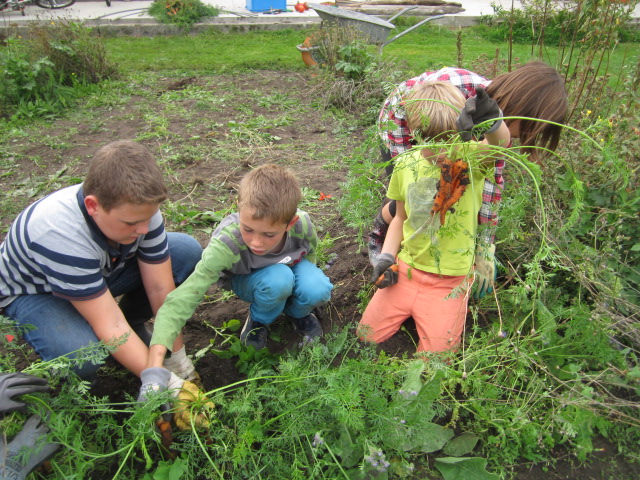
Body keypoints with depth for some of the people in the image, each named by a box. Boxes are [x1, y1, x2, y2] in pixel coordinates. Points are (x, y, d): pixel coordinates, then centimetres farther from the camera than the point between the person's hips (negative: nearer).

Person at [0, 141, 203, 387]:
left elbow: (160, 288, -19)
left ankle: (132, 323, 3)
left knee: (188, 250, -16)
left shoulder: (138, 206, -26)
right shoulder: (59, 235, -41)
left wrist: (178, 359, -16)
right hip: (35, 291, -5)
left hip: (101, 272, 5)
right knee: (83, 358, -36)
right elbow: (110, 326, -38)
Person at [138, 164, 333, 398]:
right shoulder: (225, 244, -40)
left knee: (317, 290, -31)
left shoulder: (302, 224, -32)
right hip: (247, 281, -2)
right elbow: (182, 299, -45)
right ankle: (259, 320, -2)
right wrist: (154, 367, -52)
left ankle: (297, 313, 6)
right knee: (278, 280, -36)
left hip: (292, 267, 2)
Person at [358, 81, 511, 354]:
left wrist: (491, 121, -62)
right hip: (406, 269, 4)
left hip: (450, 279, -3)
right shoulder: (405, 165, -1)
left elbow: (500, 143, -39)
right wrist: (386, 257, -1)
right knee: (368, 335, 5)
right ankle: (411, 308, 32)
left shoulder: (471, 158, -14)